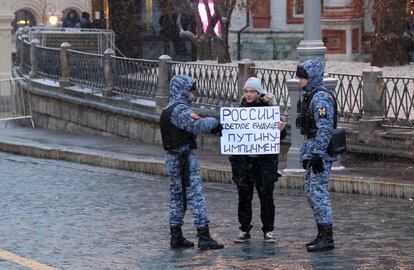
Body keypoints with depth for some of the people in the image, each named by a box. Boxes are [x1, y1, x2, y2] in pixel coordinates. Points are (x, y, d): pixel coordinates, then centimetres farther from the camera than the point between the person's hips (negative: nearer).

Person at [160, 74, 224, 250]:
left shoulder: (168, 110, 17)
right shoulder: (180, 110, -16)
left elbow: (191, 126, 15)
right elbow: (196, 125, -27)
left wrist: (211, 128, 3)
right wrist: (214, 122, -11)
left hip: (172, 159, 10)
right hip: (185, 159, -10)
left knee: (177, 198, 13)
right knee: (196, 197, -8)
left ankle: (176, 237, 17)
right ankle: (204, 238, -9)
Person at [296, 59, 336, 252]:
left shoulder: (321, 98, -15)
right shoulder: (311, 96, 16)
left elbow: (325, 128, -21)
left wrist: (317, 155, -23)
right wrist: (307, 155, 23)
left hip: (320, 152, -11)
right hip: (312, 151, 11)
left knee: (318, 192, -9)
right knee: (310, 191, 14)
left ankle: (327, 239, -7)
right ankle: (322, 235, 21)